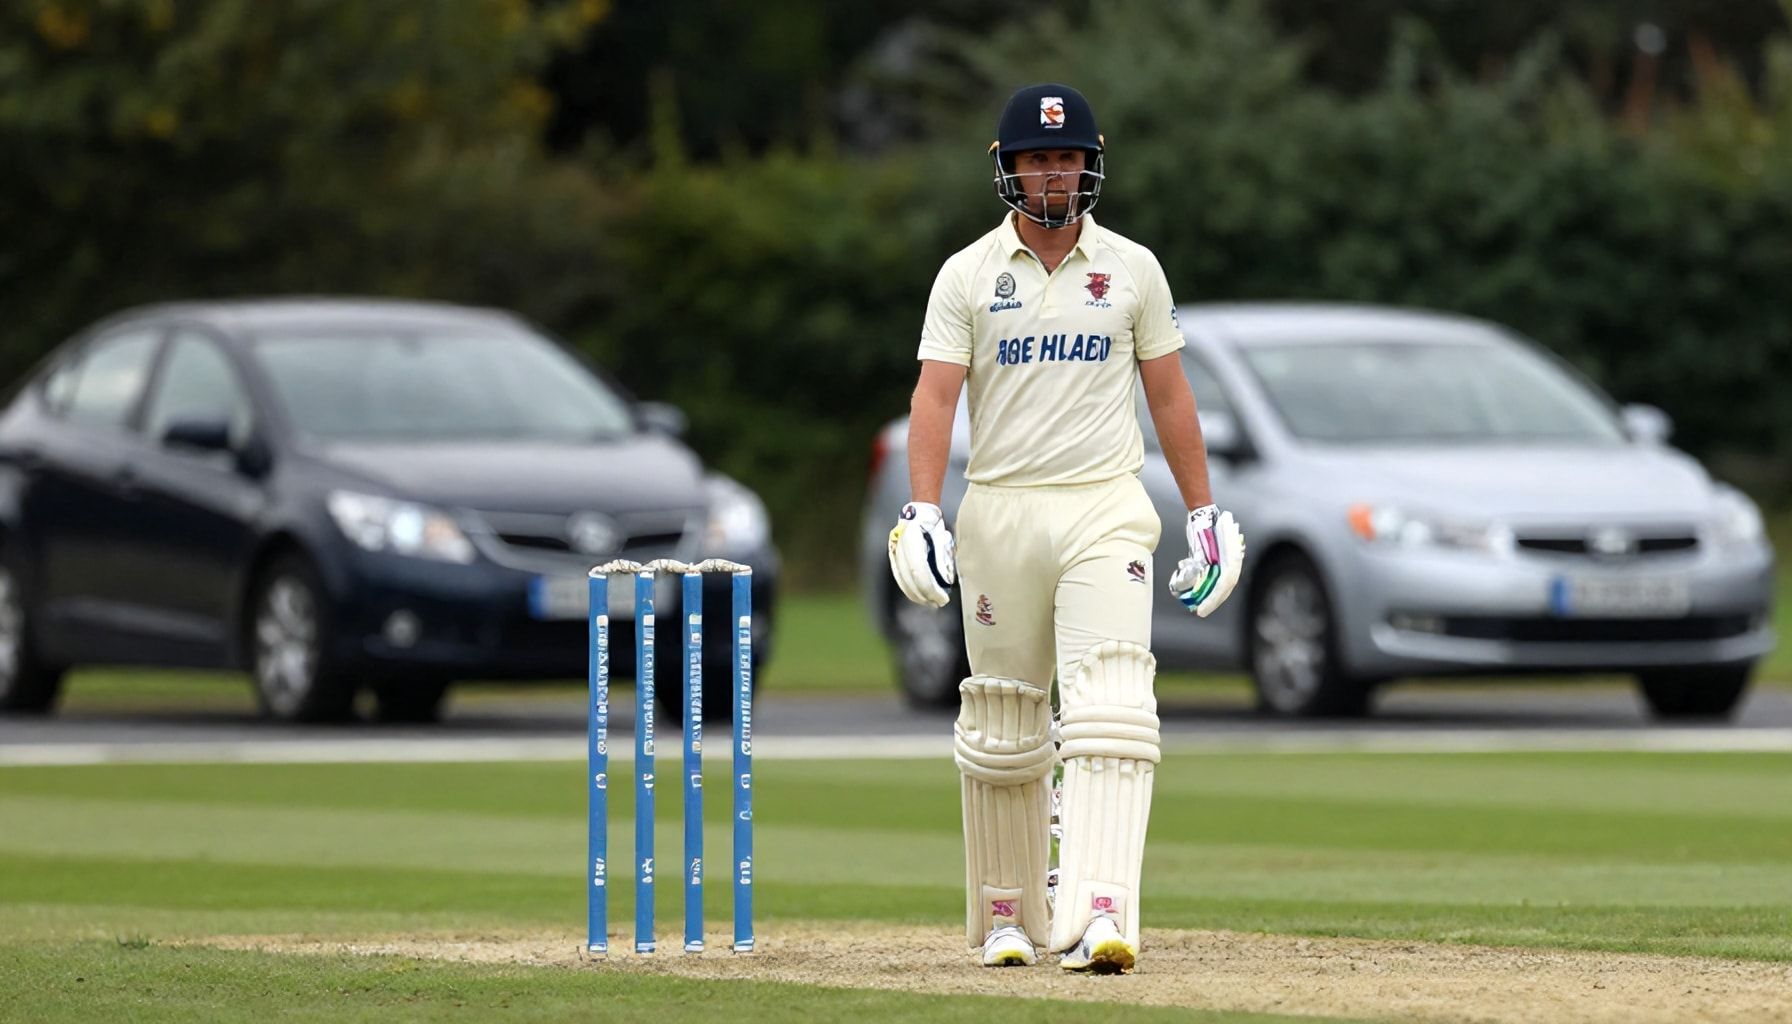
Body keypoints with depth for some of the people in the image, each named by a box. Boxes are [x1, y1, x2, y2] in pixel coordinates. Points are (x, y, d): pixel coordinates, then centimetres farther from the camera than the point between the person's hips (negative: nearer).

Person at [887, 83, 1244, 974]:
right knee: (1002, 726, 6)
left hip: (1105, 510, -1)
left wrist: (1205, 515, 9)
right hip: (1001, 509, 1)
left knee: (1109, 713, -16)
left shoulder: (1131, 269, 7)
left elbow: (1168, 396, 12)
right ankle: (1008, 917, 20)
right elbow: (935, 396, -5)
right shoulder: (968, 275, 3)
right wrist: (921, 511, -17)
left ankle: (1101, 917, -27)